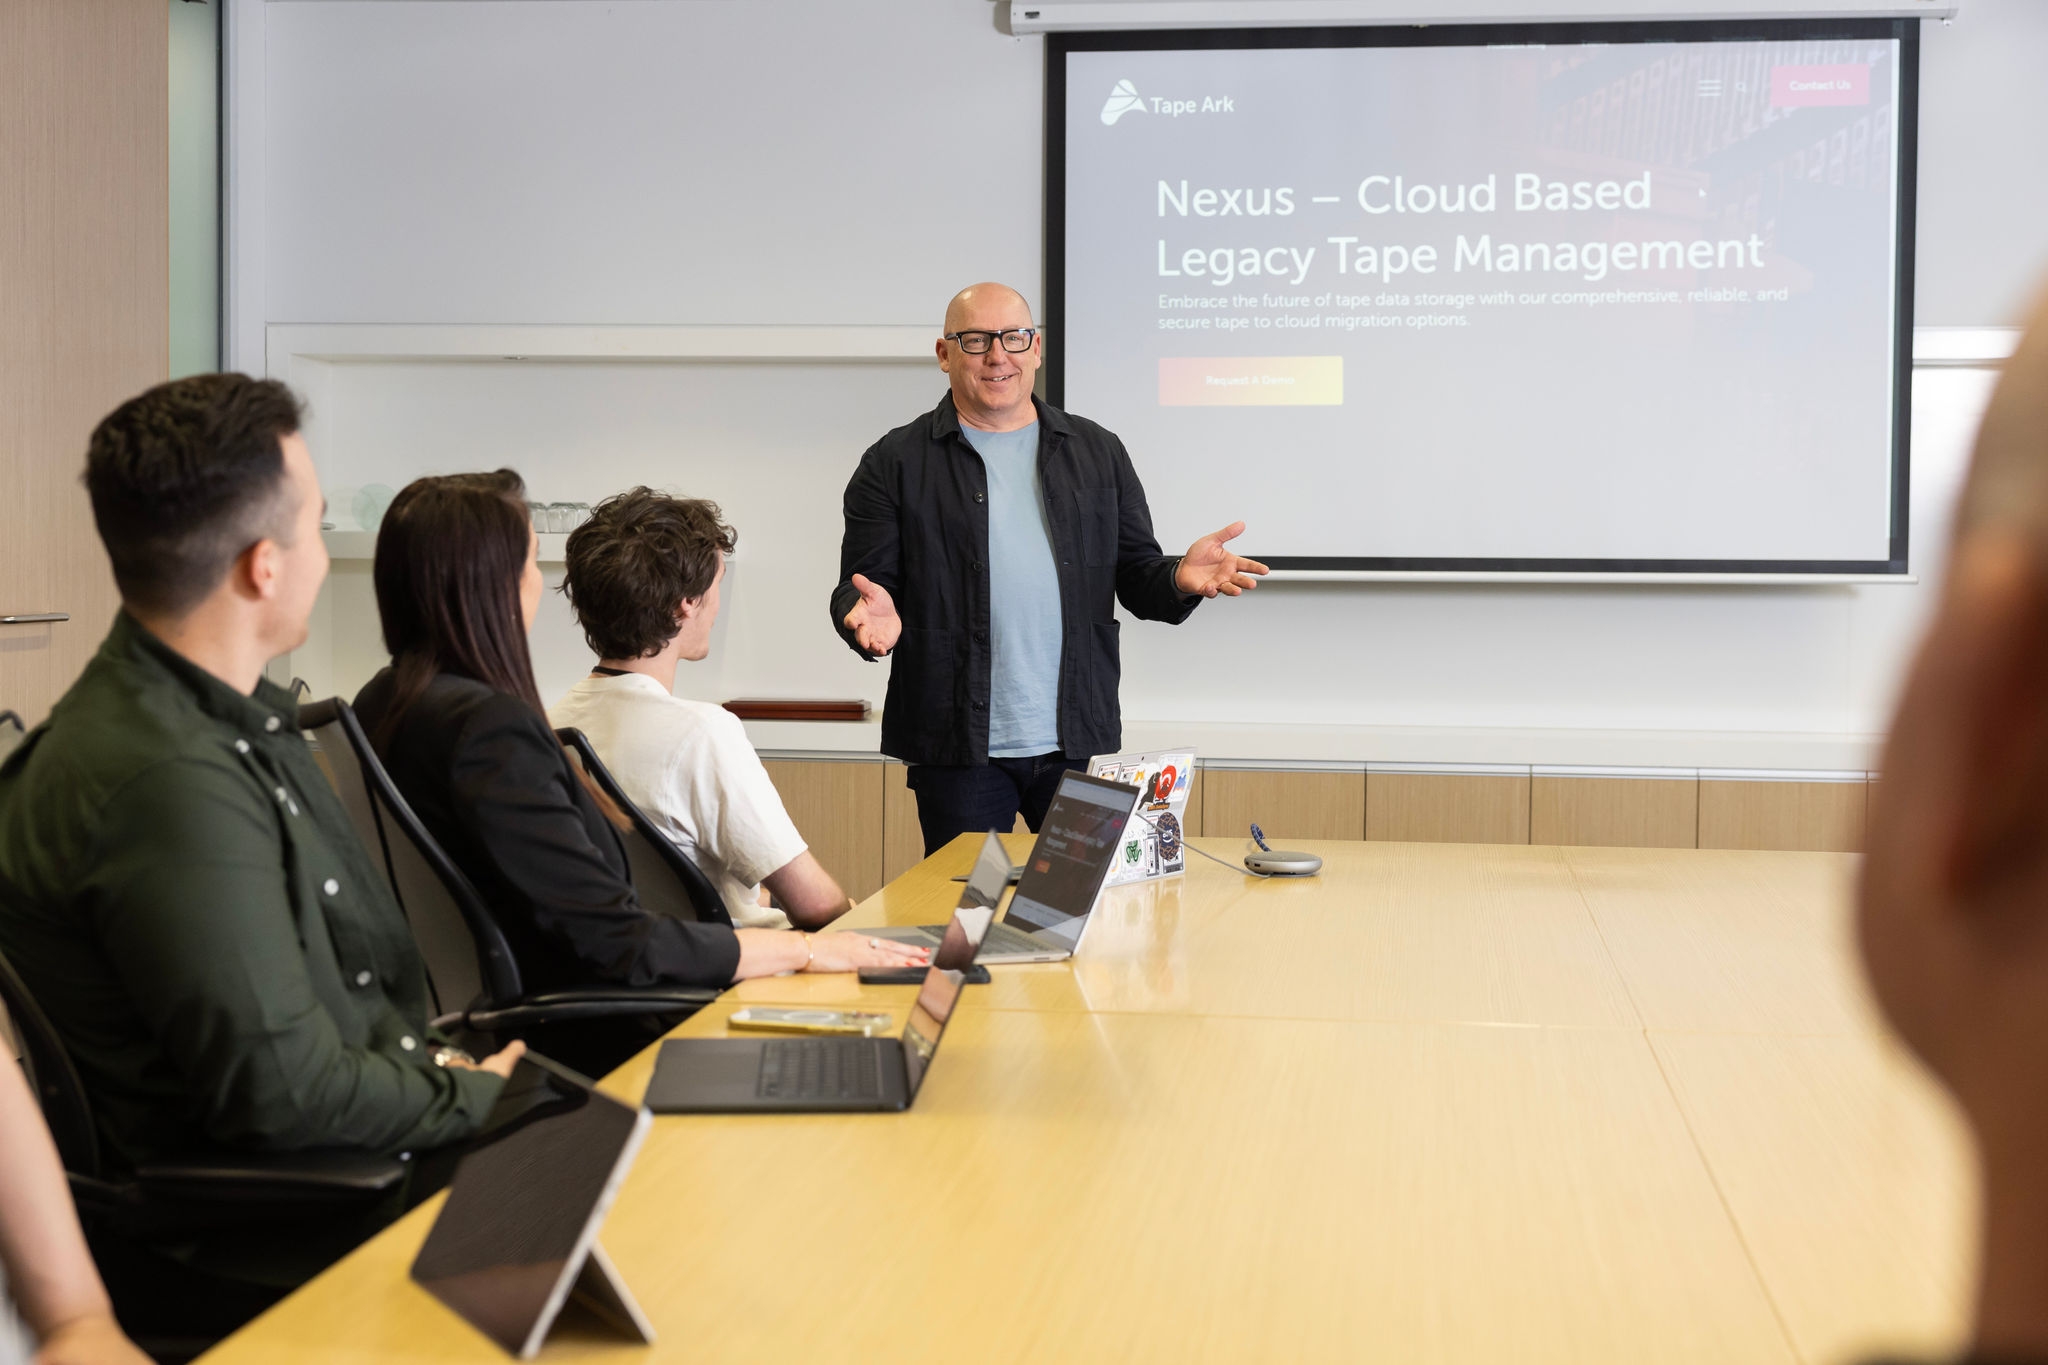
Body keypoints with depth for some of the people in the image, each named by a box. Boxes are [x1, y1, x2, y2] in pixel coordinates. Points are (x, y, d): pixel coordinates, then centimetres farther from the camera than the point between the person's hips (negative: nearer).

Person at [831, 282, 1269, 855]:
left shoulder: (1097, 452, 12)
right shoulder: (897, 463, 4)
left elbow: (1137, 577, 13)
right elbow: (858, 586, 1)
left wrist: (1179, 578, -10)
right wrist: (872, 617, -23)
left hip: (1080, 743, 2)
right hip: (960, 750, -2)